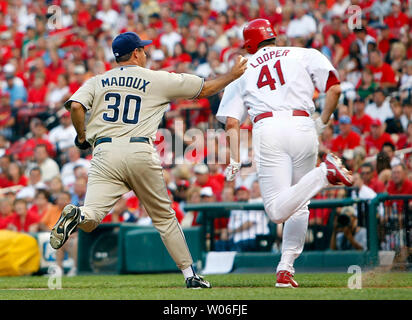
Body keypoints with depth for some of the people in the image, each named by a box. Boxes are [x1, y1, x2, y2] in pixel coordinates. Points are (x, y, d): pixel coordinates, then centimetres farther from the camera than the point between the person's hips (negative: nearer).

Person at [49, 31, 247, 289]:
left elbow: (76, 106, -3)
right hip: (141, 152, 0)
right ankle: (190, 273, 17)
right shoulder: (159, 80, 12)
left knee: (90, 220, -11)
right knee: (164, 217, 16)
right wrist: (234, 74, 32)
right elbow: (206, 88, 18)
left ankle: (77, 215, -45)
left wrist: (81, 136, 13)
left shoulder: (97, 82, 15)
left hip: (105, 152, 1)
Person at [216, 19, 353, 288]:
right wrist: (322, 123, 18)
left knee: (278, 211, -11)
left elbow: (231, 122, 12)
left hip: (267, 129, -1)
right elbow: (335, 88, 5)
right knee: (299, 205, 16)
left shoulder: (243, 72, 21)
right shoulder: (304, 55, 18)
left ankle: (325, 172, -31)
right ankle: (286, 268, 5)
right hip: (302, 126, 1)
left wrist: (234, 162, 9)